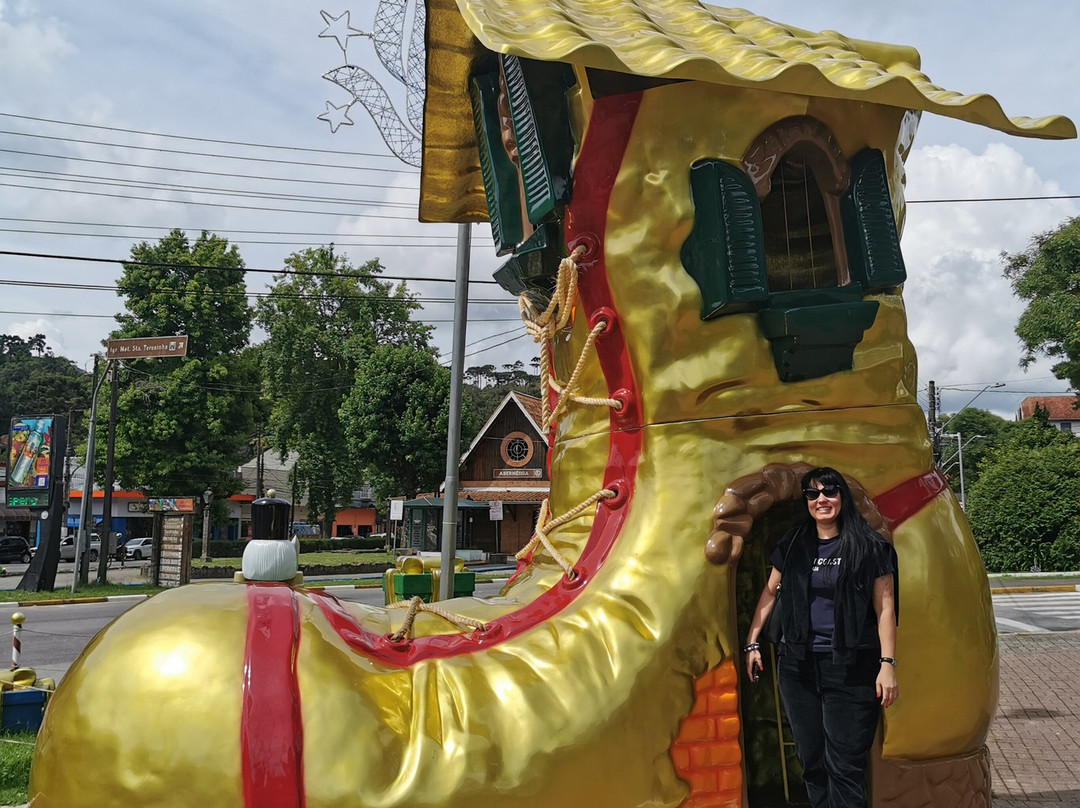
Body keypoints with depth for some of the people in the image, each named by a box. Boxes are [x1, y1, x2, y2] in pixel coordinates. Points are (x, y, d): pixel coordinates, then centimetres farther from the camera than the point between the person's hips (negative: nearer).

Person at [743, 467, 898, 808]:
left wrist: (887, 663, -8)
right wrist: (752, 642, 13)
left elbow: (884, 607, -3)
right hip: (797, 665, 4)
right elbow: (769, 593, 16)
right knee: (811, 758, 11)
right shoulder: (792, 546, 9)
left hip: (850, 667, -4)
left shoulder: (870, 547, -3)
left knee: (844, 764, -5)